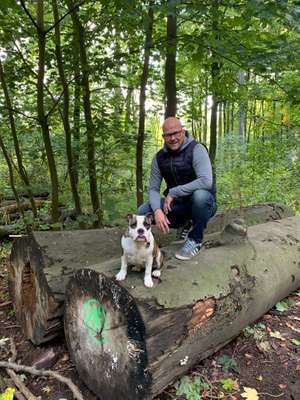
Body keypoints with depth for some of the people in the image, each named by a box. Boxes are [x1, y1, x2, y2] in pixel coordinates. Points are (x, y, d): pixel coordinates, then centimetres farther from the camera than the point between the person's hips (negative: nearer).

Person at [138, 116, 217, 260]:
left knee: (200, 194, -39)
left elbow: (206, 181, -31)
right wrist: (157, 210, -23)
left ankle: (195, 240, -11)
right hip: (178, 205, 5)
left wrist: (173, 192, -27)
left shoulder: (196, 149, -17)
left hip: (202, 203, -5)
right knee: (143, 211, -11)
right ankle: (186, 224, 11)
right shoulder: (159, 157, -1)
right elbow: (153, 188, -2)